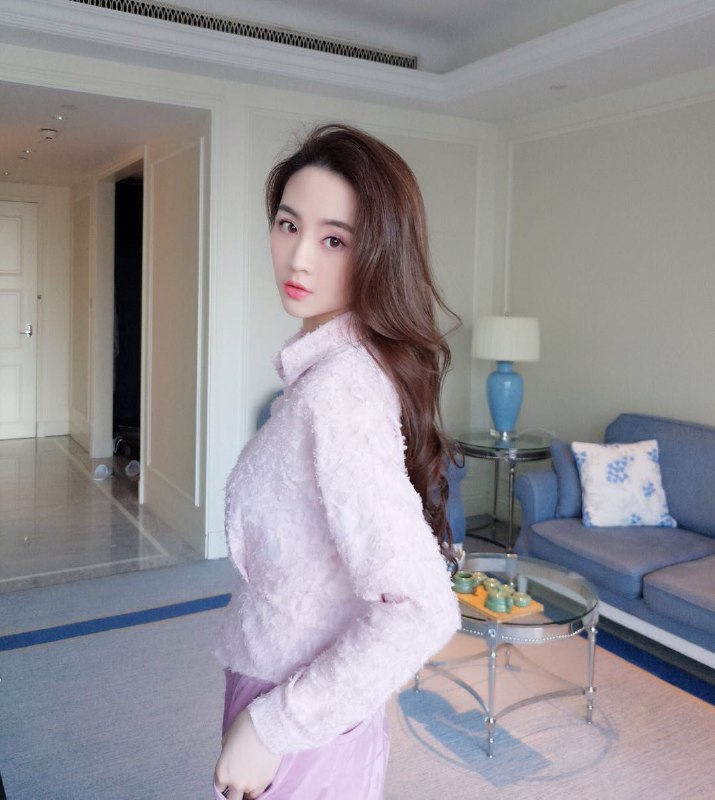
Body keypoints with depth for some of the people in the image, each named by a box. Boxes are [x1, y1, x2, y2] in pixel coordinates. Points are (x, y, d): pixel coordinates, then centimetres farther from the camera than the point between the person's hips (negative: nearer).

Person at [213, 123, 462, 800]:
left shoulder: (336, 389, -28)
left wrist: (272, 725, -21)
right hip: (298, 688, 8)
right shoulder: (339, 363, -1)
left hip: (305, 718, -8)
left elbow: (422, 612, -32)